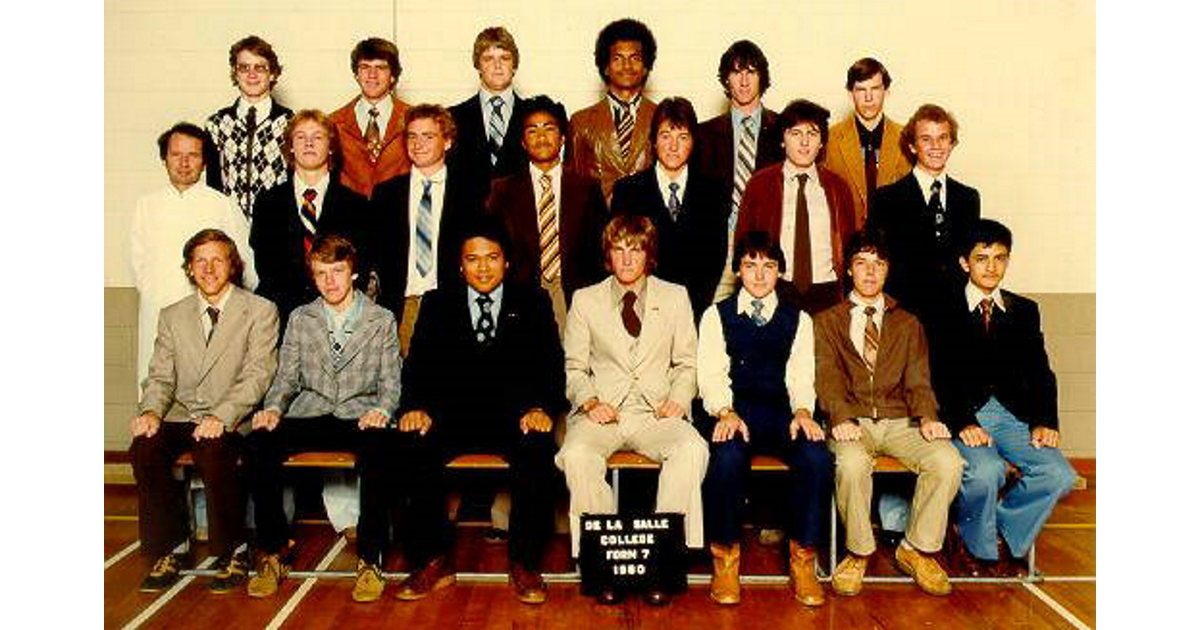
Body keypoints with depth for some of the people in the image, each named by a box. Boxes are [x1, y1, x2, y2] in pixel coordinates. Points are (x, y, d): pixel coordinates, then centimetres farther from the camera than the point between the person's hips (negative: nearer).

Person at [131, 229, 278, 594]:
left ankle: (231, 554, -15)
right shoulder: (173, 316, 17)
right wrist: (151, 411, -11)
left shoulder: (260, 311, 3)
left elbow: (257, 376, -7)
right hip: (180, 416, 4)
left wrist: (221, 417, -22)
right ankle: (165, 554, -11)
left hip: (231, 421, -4)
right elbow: (161, 376, 12)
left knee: (212, 451, -34)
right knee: (144, 448, -25)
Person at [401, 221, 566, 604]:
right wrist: (415, 407, -13)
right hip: (453, 416, 1)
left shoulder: (533, 303, 13)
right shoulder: (437, 304, 16)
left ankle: (524, 563, -15)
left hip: (513, 415, -1)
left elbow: (550, 366, 3)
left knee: (538, 448, -33)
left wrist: (540, 408, -17)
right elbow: (419, 365, 8)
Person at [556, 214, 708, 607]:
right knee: (577, 455, -33)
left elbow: (686, 364, 15)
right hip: (602, 412, 0)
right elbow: (574, 368, 11)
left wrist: (678, 399, -5)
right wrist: (589, 401, -9)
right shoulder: (585, 300, 11)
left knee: (692, 449, -32)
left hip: (656, 413, 1)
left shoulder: (675, 297, 13)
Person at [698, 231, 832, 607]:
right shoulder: (717, 315, 14)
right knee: (727, 456, -35)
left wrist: (802, 411, -13)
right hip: (734, 410, -2)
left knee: (818, 457, -29)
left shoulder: (798, 320, 19)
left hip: (781, 413, 2)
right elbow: (711, 374, 2)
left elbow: (801, 377, 8)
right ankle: (725, 558, -15)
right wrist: (725, 413, -17)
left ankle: (802, 558, -12)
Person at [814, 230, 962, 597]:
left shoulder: (907, 324, 21)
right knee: (852, 463, -36)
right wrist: (841, 417, -22)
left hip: (899, 421, 3)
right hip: (853, 424, -2)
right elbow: (827, 377, -2)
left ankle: (917, 549, -5)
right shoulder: (826, 322, 13)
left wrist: (927, 417, -13)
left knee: (948, 461, -27)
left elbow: (917, 379, 9)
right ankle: (858, 552, -12)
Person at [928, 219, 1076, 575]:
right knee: (985, 472, -31)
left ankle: (1002, 531, 4)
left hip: (1013, 415, 4)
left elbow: (1040, 372, 11)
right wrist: (963, 423, -20)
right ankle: (980, 546, -1)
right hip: (964, 415, -4)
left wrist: (1045, 421, -6)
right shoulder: (944, 313, 3)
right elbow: (938, 379, -5)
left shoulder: (1025, 311, 16)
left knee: (1058, 475, -20)